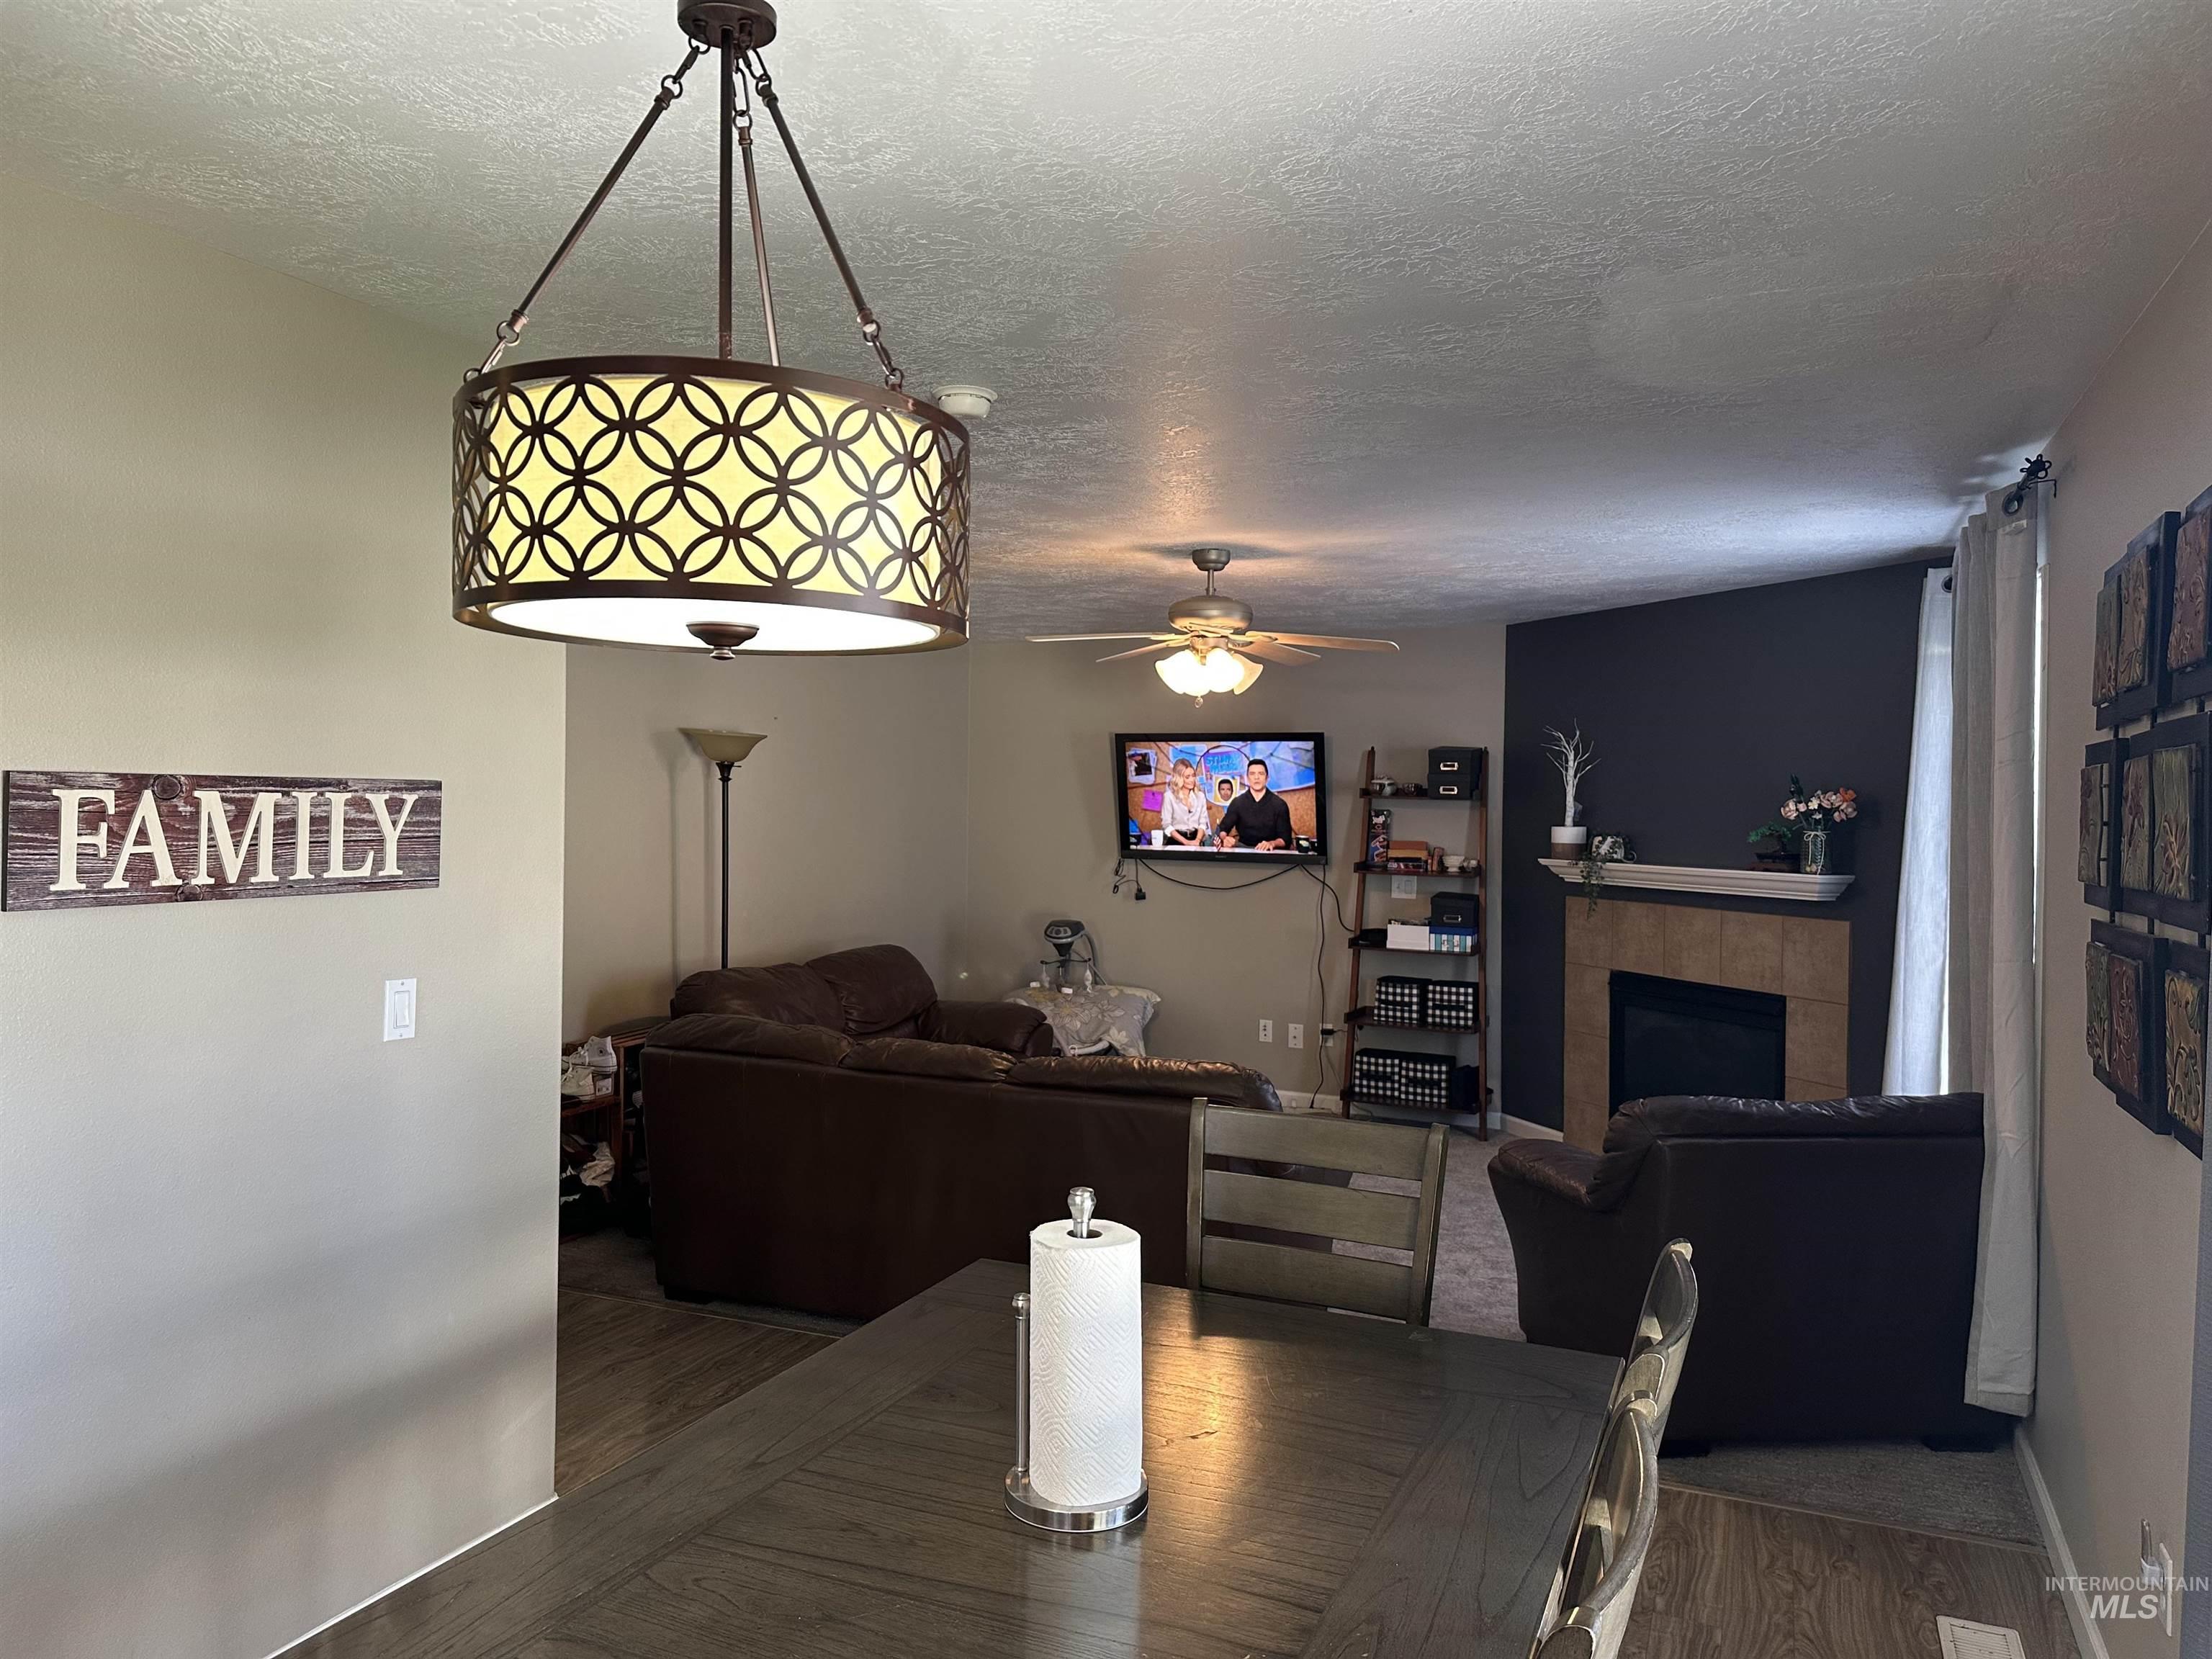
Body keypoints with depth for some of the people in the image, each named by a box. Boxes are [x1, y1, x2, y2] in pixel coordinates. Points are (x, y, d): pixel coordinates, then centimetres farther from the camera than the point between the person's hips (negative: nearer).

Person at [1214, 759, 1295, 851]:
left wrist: (1272, 844, -26)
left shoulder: (1280, 805, 1)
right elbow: (1222, 829, 1)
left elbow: (1285, 838, -3)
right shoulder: (1237, 803, 6)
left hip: (1271, 852, -2)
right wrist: (1225, 838, -24)